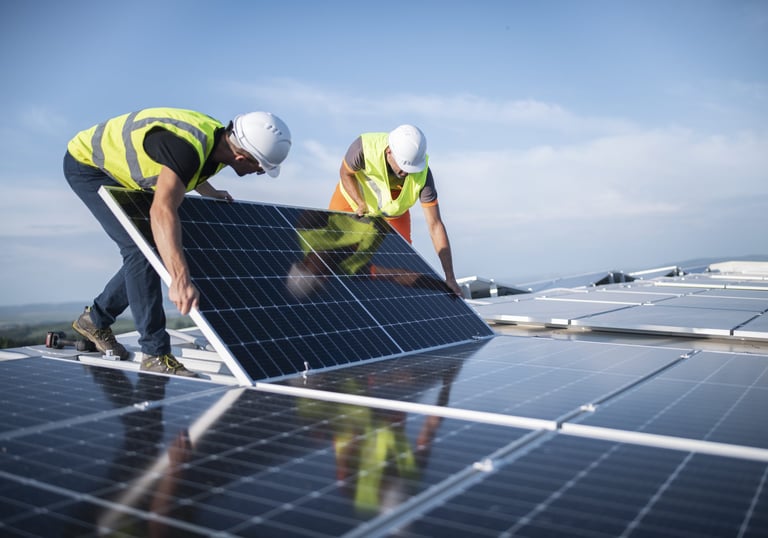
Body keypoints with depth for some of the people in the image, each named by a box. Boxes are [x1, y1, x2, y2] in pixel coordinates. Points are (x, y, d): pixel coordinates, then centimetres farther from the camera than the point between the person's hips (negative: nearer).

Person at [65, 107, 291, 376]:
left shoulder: (221, 140, -11)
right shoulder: (187, 147, -39)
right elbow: (162, 211, -53)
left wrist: (209, 192, 14)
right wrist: (180, 279, -62)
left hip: (119, 171, 9)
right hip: (87, 162, -9)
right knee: (140, 249, -19)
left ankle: (95, 319, 25)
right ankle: (156, 353, -14)